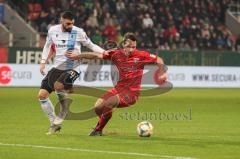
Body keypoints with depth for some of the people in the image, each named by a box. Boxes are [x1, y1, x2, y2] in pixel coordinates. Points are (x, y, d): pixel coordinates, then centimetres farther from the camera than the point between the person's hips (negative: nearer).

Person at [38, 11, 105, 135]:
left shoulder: (78, 32, -9)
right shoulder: (52, 30, 2)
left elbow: (91, 45, 0)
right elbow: (48, 45, 19)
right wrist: (43, 62, 13)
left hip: (72, 68, -5)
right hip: (57, 67, 5)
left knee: (58, 86, -33)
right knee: (42, 94, -2)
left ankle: (63, 113, -4)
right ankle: (54, 124, 11)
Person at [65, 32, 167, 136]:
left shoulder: (141, 55, -9)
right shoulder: (116, 54, -1)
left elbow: (158, 60, 2)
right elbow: (97, 55, 4)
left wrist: (162, 74, -8)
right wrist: (77, 56, 0)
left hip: (132, 92, -5)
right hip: (119, 88, 5)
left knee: (108, 104, -26)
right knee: (97, 107, -6)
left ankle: (98, 130, -3)